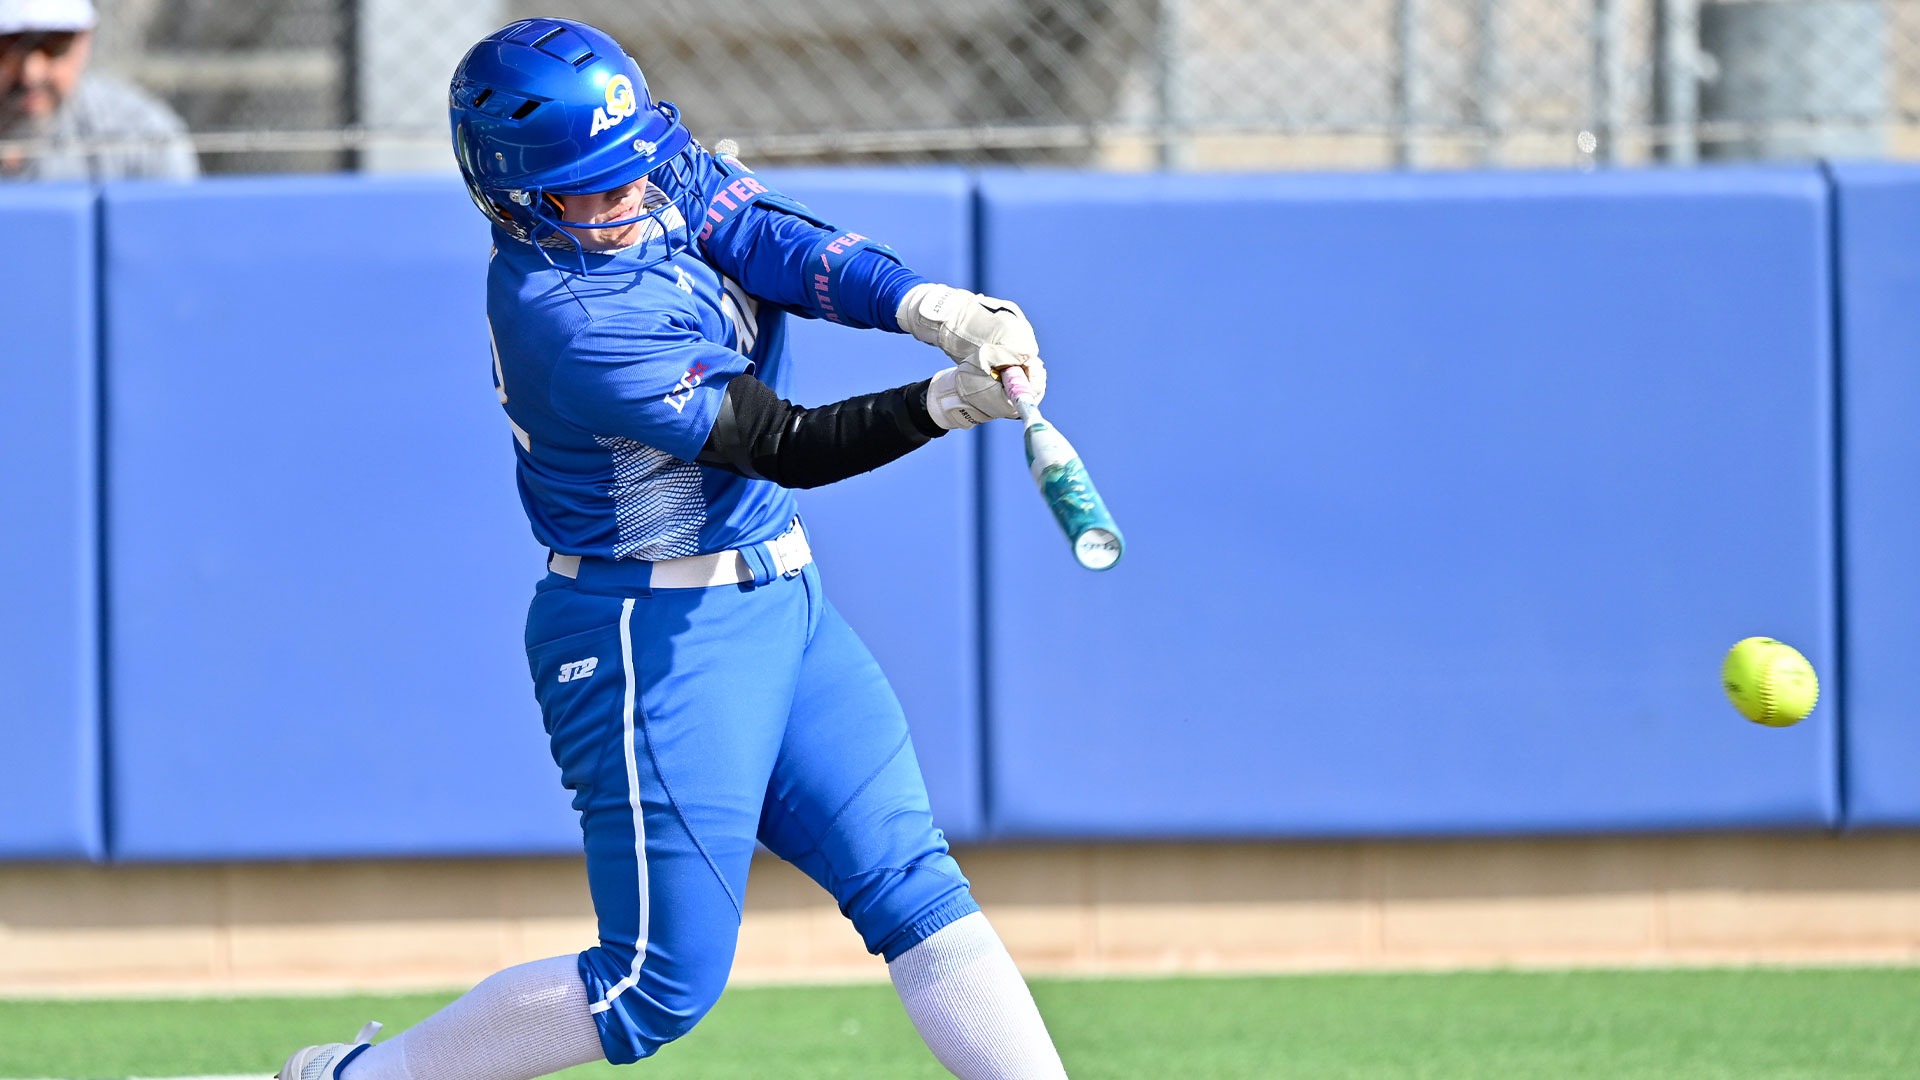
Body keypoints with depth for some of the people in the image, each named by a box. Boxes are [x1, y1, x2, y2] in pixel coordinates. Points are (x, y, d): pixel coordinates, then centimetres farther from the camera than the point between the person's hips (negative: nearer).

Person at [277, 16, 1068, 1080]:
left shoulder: (667, 177, -1)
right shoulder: (562, 318, -25)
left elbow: (781, 246, -13)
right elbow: (790, 446, -25)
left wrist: (935, 310, -31)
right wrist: (949, 401, -36)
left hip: (778, 601, 9)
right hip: (656, 639, -8)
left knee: (915, 890, 3)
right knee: (660, 986, -4)